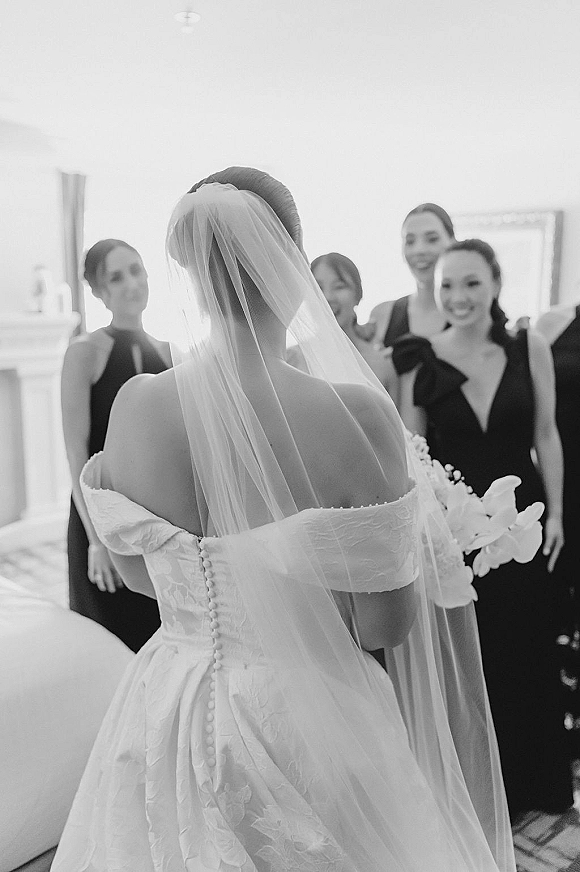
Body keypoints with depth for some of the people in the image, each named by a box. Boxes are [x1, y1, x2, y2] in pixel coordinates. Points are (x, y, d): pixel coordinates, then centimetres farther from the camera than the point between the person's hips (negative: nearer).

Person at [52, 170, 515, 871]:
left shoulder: (135, 405, -13)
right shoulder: (356, 415, -25)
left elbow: (136, 572, 2)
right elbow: (382, 624, -15)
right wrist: (421, 523, 1)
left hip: (169, 722, 4)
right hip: (312, 731, -3)